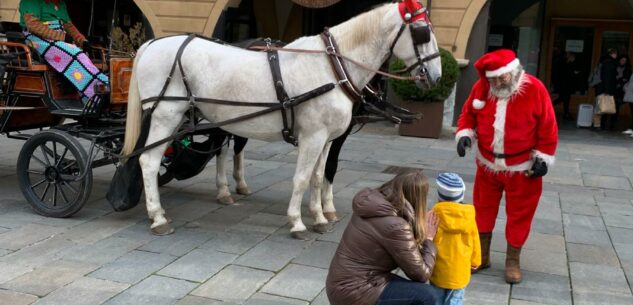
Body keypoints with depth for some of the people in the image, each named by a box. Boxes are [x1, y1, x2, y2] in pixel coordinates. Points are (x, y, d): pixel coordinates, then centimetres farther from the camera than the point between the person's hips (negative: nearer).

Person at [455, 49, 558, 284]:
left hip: (522, 168, -3)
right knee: (482, 209, 12)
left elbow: (548, 128, -10)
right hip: (488, 164, 3)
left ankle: (513, 260, 23)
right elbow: (468, 114, 5)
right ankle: (481, 255, 27)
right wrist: (464, 134, -13)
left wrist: (543, 157, -10)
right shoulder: (481, 87, -7)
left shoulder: (534, 89, -16)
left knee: (519, 213, 7)